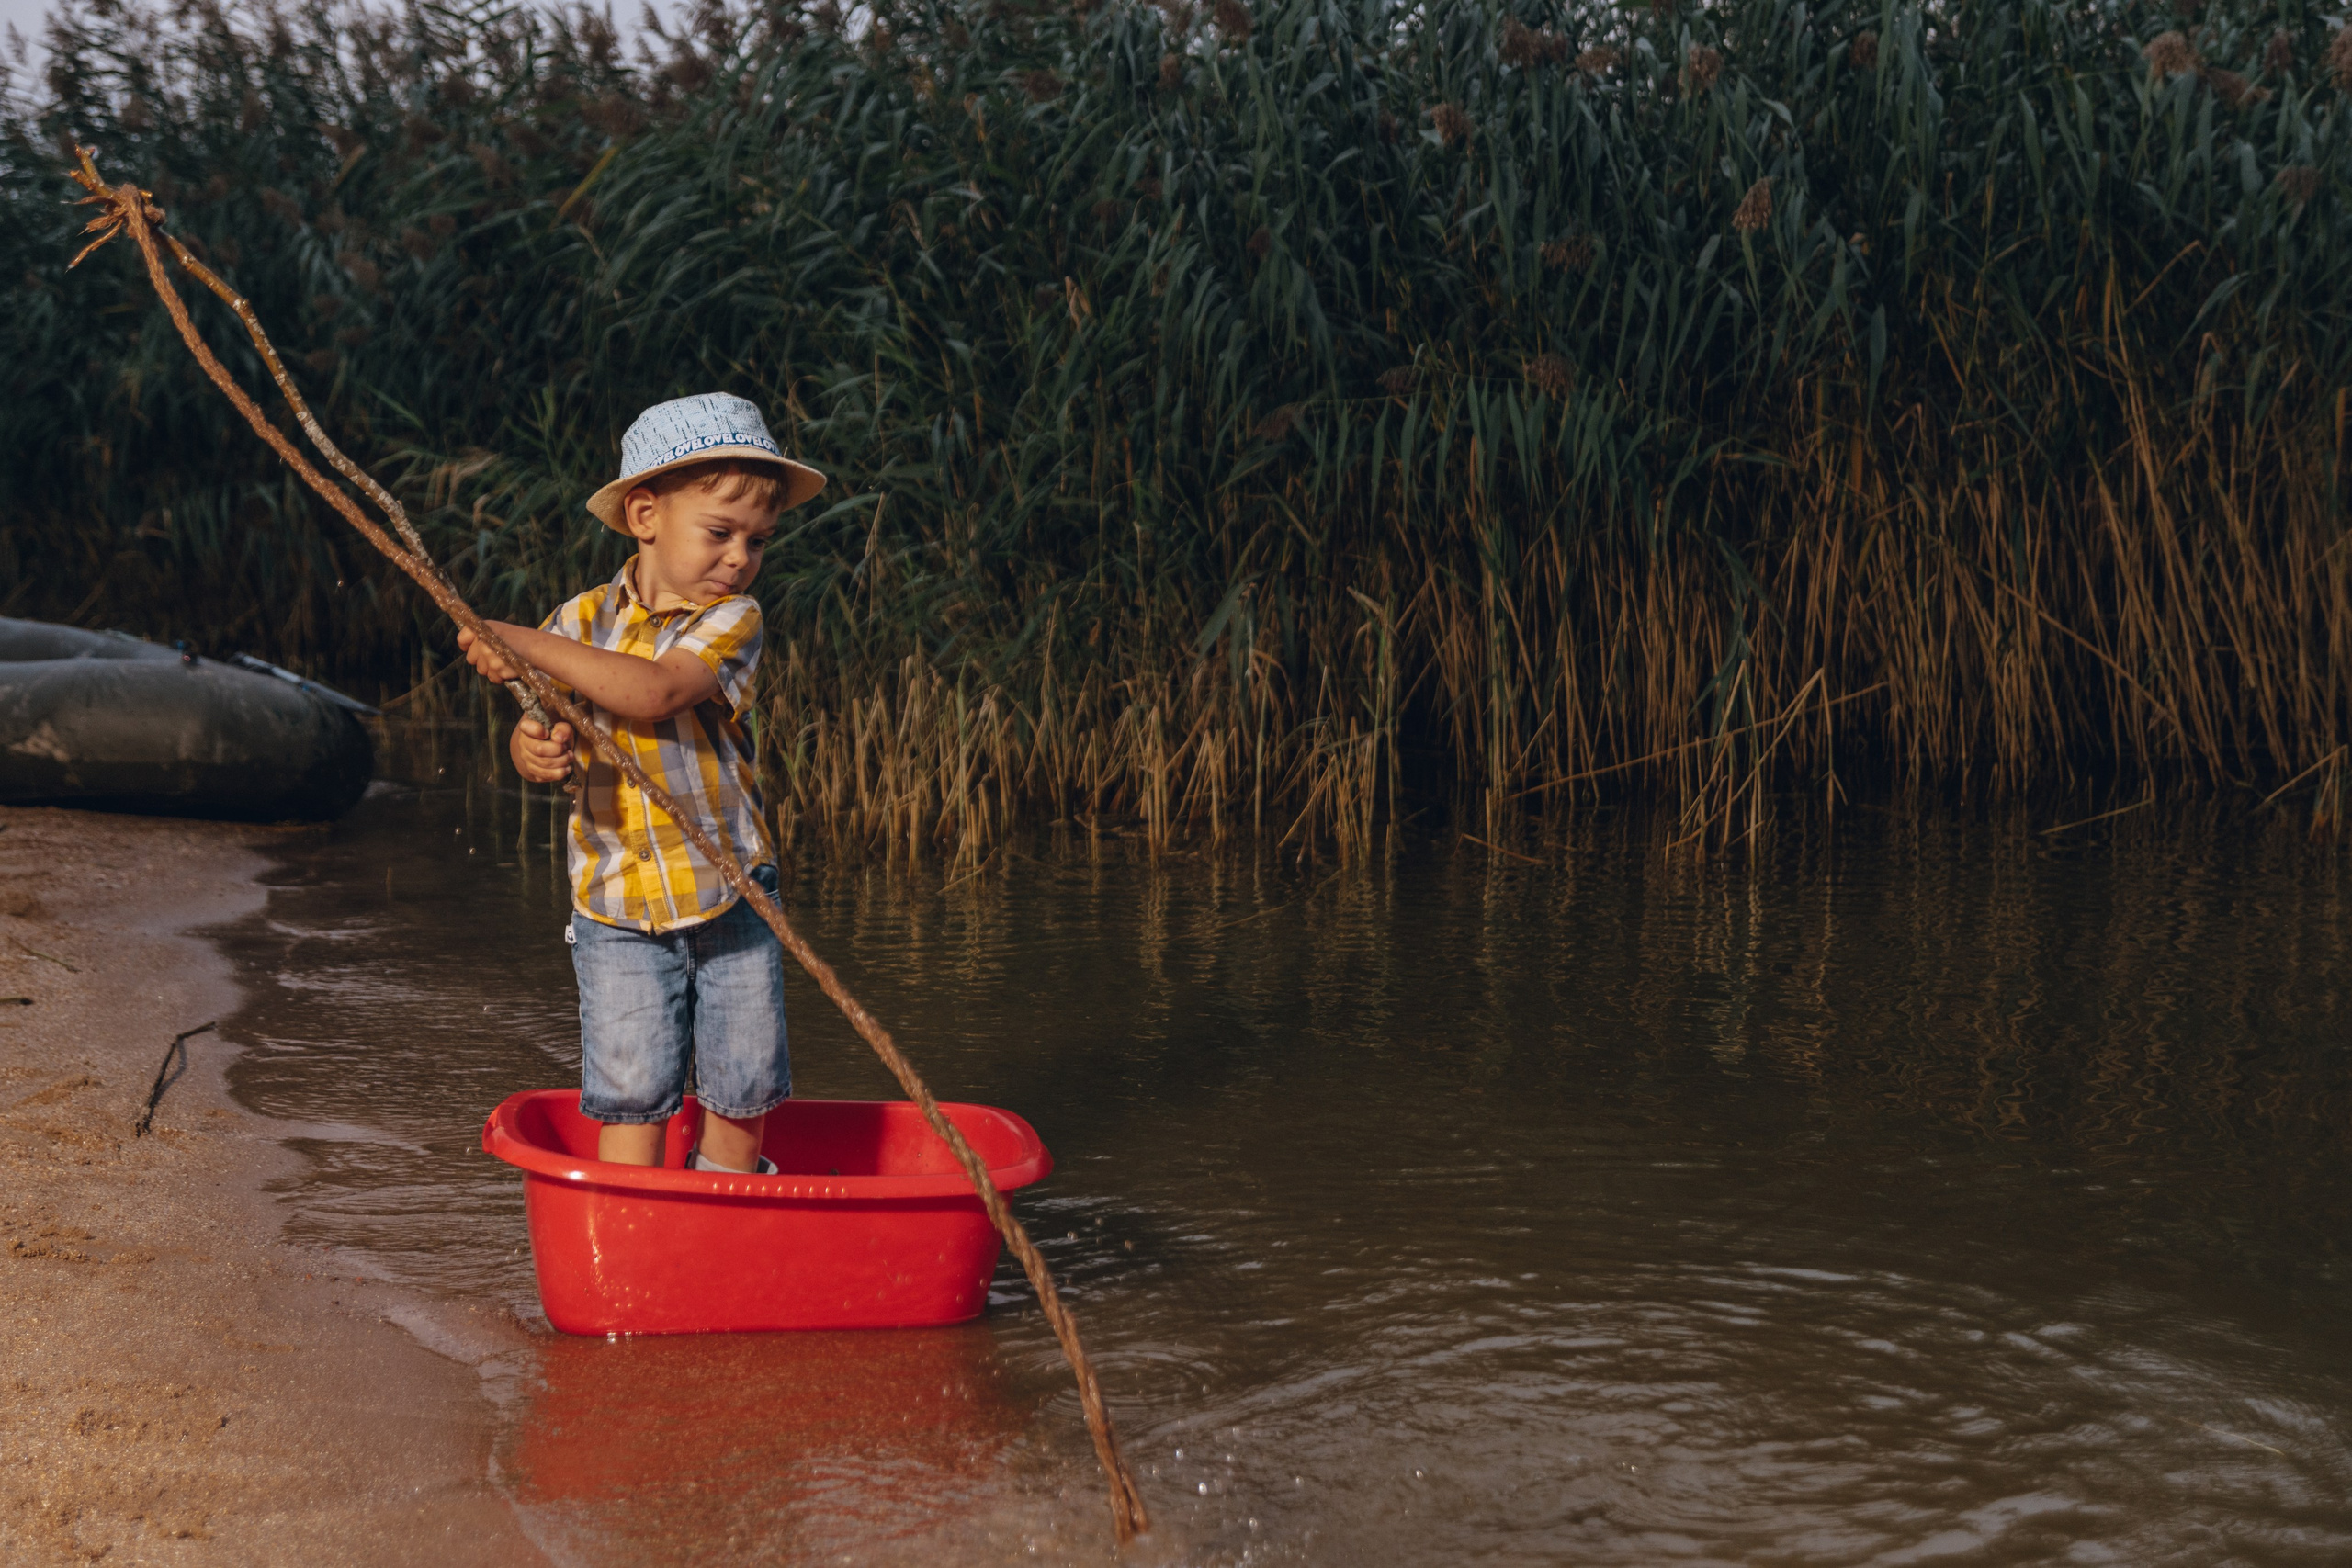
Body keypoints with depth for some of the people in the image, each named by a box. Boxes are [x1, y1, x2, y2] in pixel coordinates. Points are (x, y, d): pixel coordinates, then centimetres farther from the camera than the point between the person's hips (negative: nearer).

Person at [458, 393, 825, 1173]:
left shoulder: (732, 619, -9)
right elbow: (541, 729, -2)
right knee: (632, 1091, -2)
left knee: (742, 1082, 8)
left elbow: (653, 692, -25)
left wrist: (525, 644, -26)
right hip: (618, 910, 0)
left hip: (729, 892, 0)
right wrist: (535, 749, -27)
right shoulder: (583, 621, 0)